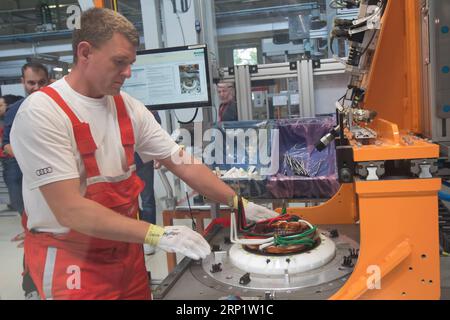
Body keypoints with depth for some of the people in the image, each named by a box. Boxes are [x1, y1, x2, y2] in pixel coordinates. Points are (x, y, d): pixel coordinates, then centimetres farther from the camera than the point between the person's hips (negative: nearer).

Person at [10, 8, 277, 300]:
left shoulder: (129, 107, -1)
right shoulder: (41, 113, -19)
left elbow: (184, 165, 0)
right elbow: (70, 210, -25)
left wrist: (239, 203, -6)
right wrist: (158, 234, -29)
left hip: (127, 250, 6)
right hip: (70, 261, -5)